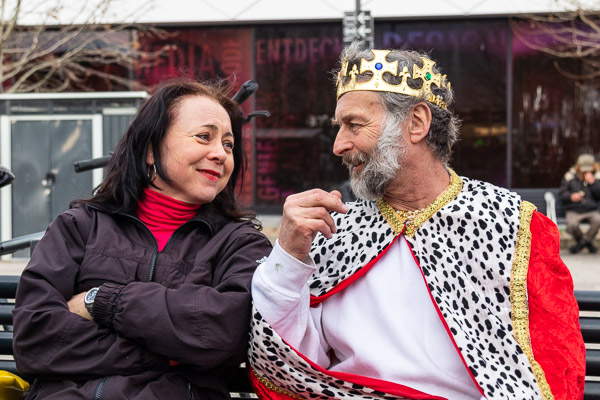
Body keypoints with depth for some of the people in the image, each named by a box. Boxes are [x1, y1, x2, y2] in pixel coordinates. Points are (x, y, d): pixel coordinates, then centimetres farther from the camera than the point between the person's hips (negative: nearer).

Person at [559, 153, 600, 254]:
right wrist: (571, 196, -15)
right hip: (574, 211, 0)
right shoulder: (570, 177, 4)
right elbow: (561, 193, 6)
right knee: (571, 224, -34)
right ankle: (588, 243, -2)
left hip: (592, 211, 0)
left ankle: (583, 241, -11)